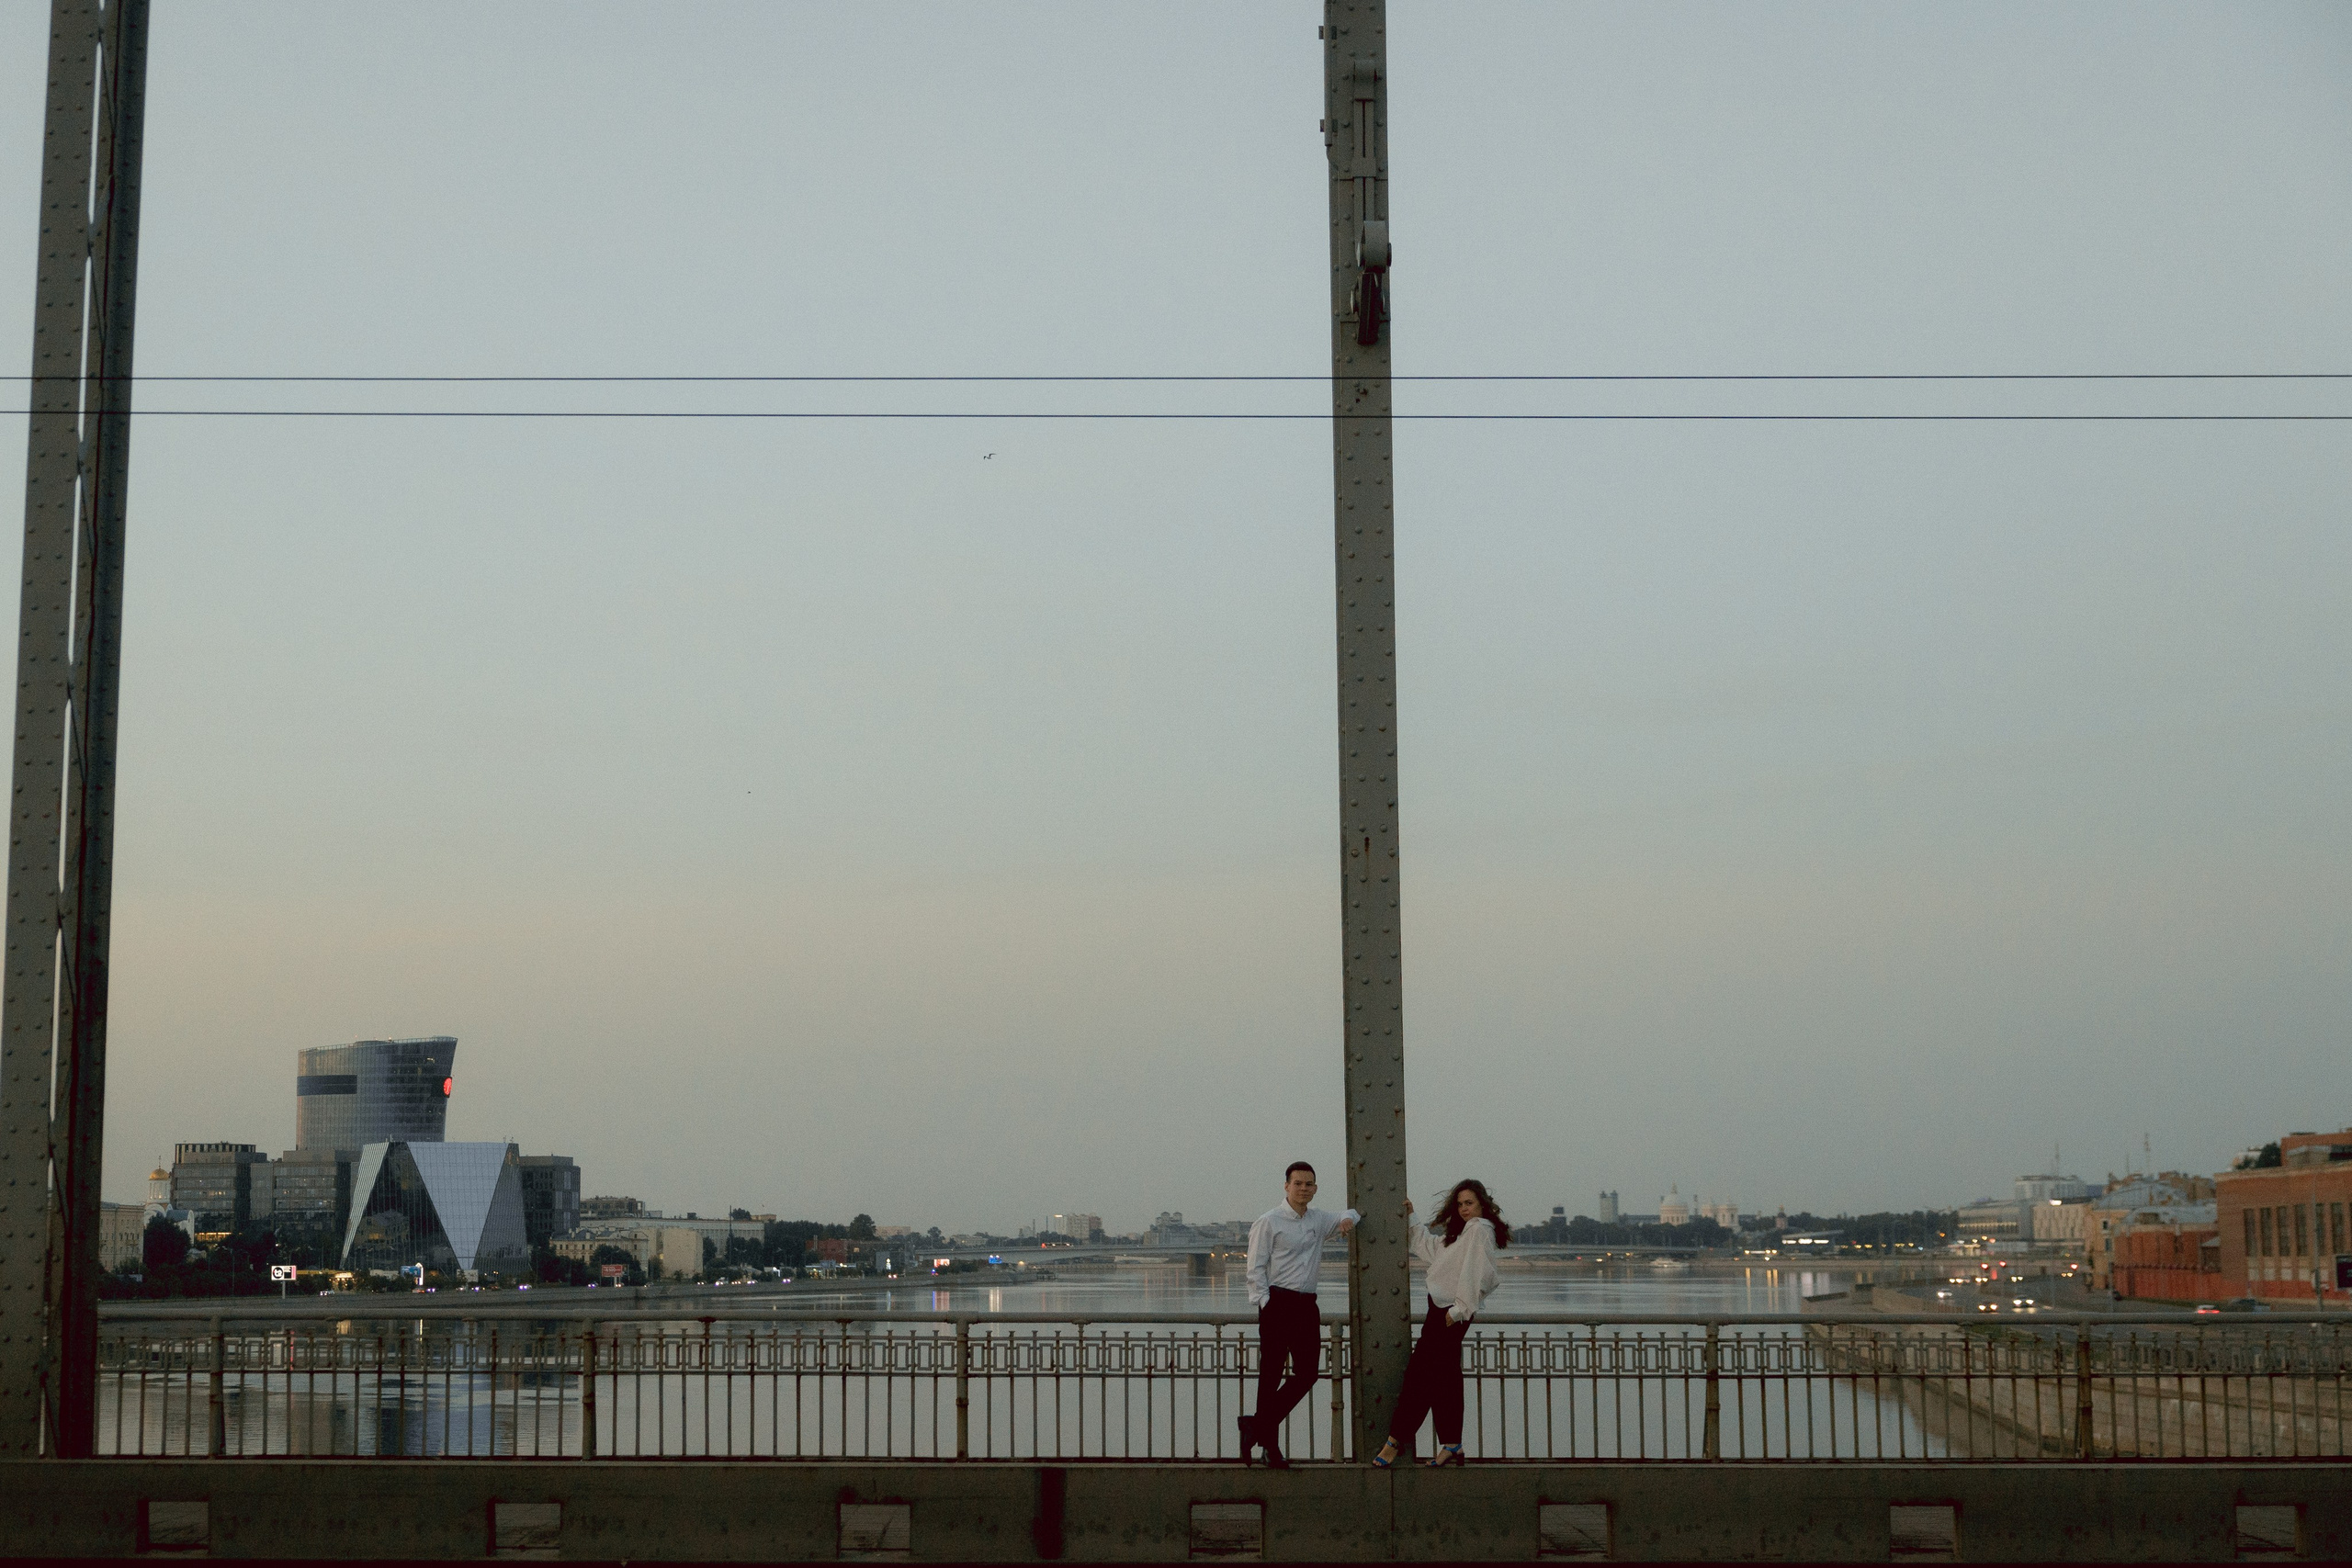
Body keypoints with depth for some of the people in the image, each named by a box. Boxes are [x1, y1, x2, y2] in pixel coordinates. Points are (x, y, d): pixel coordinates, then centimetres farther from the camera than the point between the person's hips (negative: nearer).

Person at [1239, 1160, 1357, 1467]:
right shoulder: (1269, 1222, -3)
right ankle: (1270, 1445, 3)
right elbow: (1256, 1268, -5)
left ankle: (1257, 1426, 12)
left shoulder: (1319, 1220, 15)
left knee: (1307, 1373, 2)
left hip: (1306, 1304, 6)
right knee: (1271, 1374, -4)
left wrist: (1348, 1219, 9)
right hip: (1277, 1303, -6)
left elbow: (1348, 1215, 34)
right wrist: (1266, 1304, -14)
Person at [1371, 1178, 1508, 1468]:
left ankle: (1396, 1439, -6)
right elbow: (1431, 1251, 34)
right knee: (1445, 1377, 10)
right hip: (1444, 1311, 10)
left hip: (1449, 1314, -10)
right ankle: (1451, 1445, 11)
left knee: (1419, 1374, -8)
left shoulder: (1479, 1228, -9)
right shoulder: (1464, 1232, 22)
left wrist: (1459, 1308, -20)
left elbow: (1475, 1273, -18)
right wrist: (1414, 1221, 33)